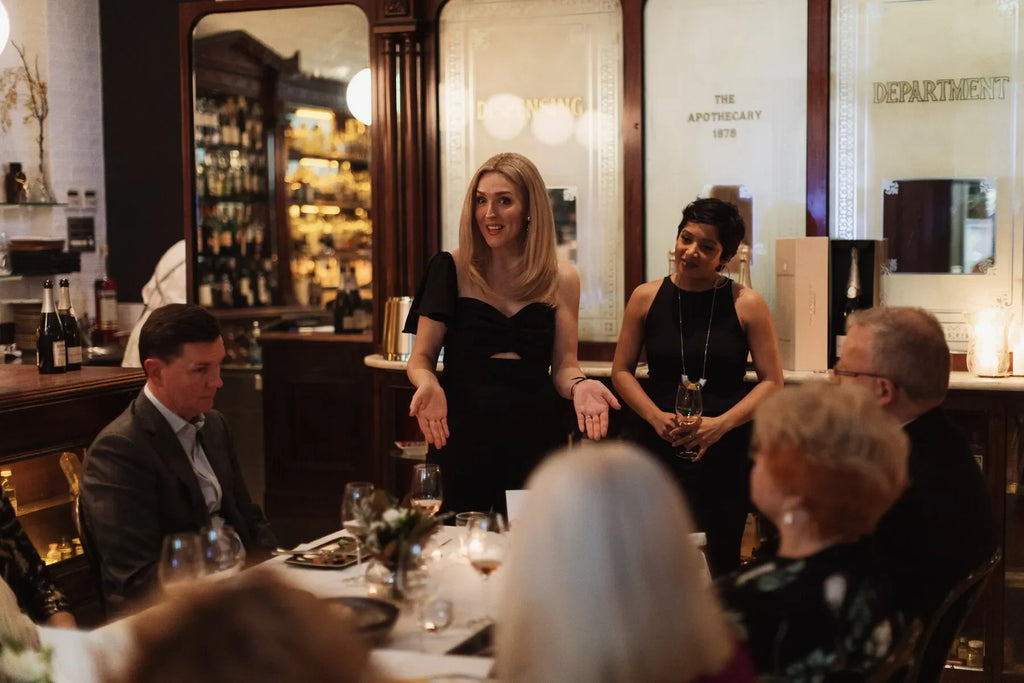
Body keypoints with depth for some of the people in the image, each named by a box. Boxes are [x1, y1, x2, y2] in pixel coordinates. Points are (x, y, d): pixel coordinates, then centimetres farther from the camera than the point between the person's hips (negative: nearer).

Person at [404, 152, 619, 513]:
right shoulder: (452, 269, -1)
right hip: (461, 435, -1)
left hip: (536, 435, 2)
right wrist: (429, 385, -21)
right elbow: (421, 358, 1)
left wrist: (579, 386, -16)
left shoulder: (561, 279, 4)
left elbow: (564, 366, 6)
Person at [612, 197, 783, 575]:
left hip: (725, 451, -1)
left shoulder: (746, 304, -2)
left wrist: (721, 424, -14)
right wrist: (656, 417, -9)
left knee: (720, 564, 4)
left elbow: (772, 381, -1)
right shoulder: (646, 298, 3)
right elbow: (621, 371, 8)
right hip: (656, 446, 1)